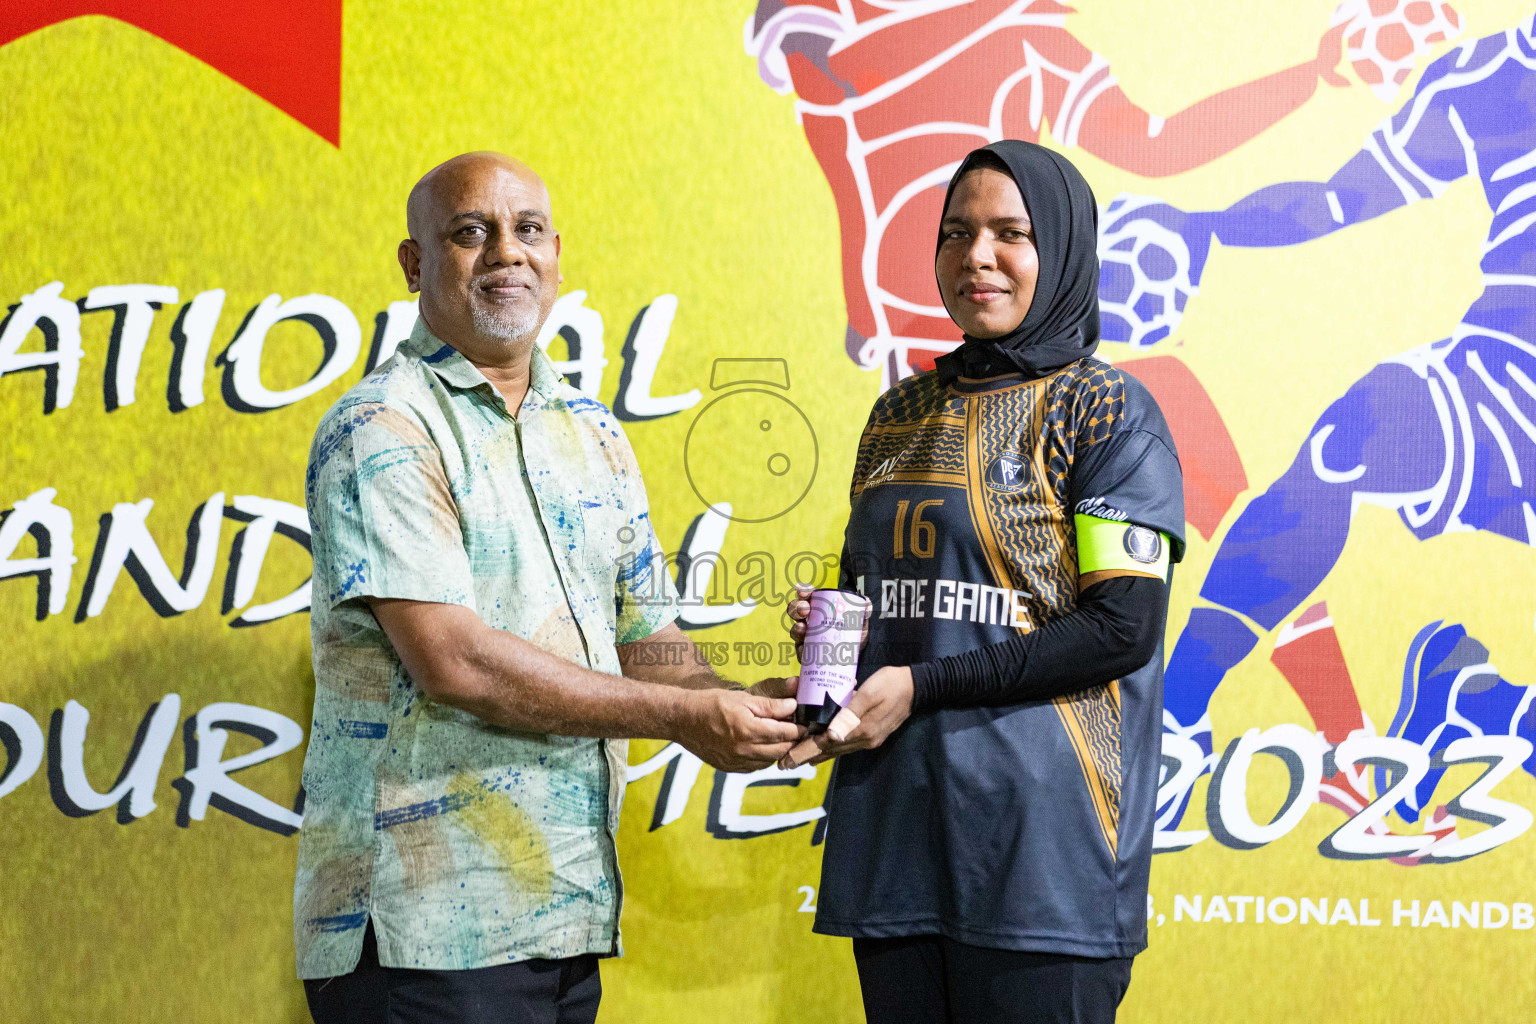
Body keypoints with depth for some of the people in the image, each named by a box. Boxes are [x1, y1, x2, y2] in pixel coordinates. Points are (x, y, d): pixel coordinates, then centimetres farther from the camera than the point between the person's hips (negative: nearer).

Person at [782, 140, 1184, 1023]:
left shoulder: (1106, 411, -3)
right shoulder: (902, 413, 15)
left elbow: (1123, 628, -11)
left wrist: (921, 685, -14)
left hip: (1040, 835, -5)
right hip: (893, 823, 6)